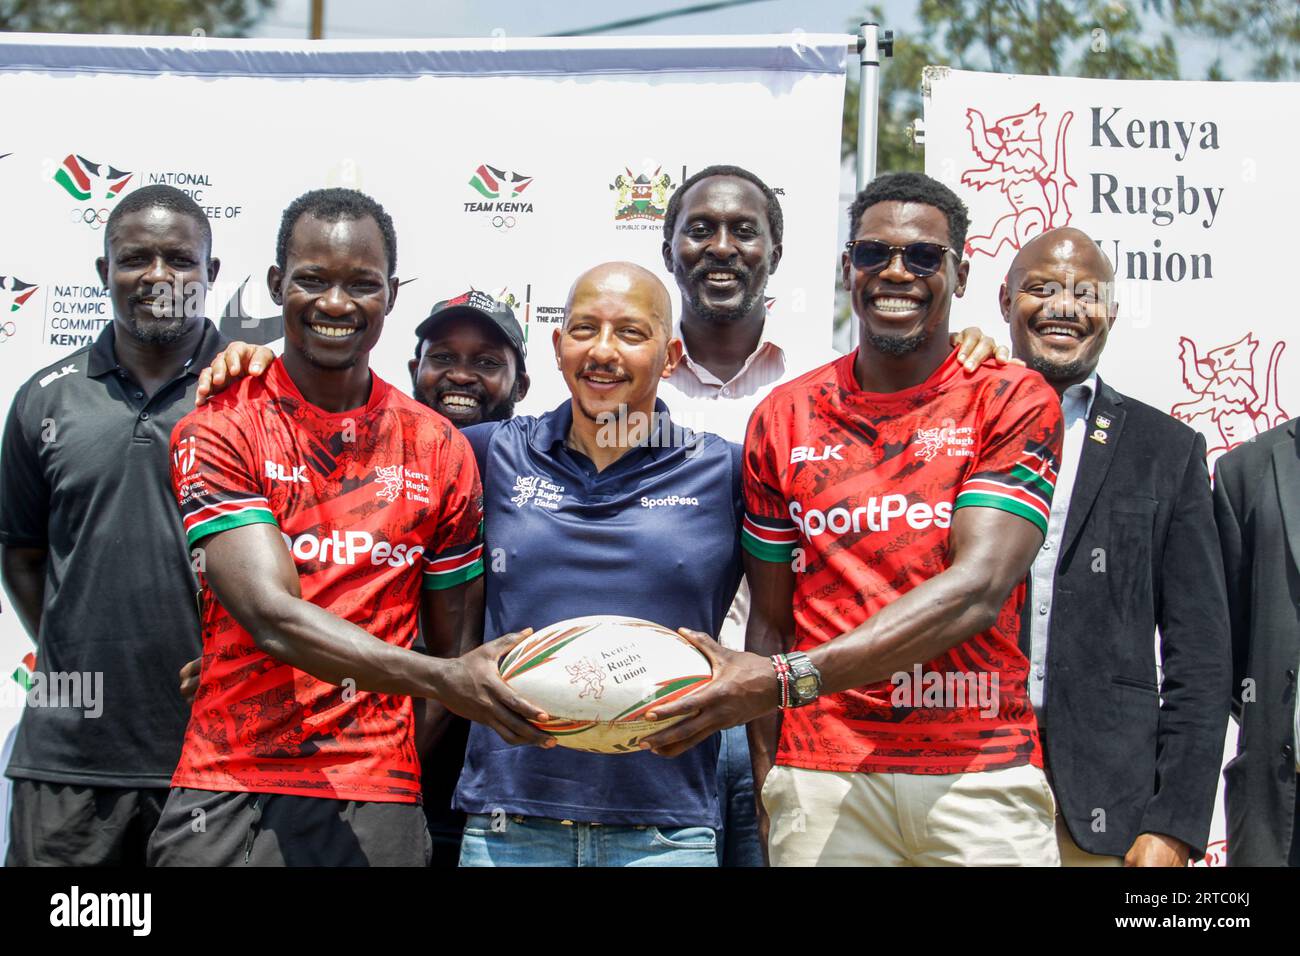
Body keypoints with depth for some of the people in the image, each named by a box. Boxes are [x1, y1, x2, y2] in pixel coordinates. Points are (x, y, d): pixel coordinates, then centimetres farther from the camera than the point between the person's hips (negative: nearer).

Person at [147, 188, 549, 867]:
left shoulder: (440, 449, 6)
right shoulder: (218, 433, -3)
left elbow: (453, 644, 12)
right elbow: (272, 616, -15)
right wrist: (438, 680, -26)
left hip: (377, 806, 2)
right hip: (228, 797, -2)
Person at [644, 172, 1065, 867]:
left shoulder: (1013, 401, 0)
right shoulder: (784, 417, 9)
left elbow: (978, 589, -13)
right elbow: (769, 620, 11)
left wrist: (789, 679, -21)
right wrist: (769, 794, 2)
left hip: (981, 776, -2)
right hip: (822, 778, 2)